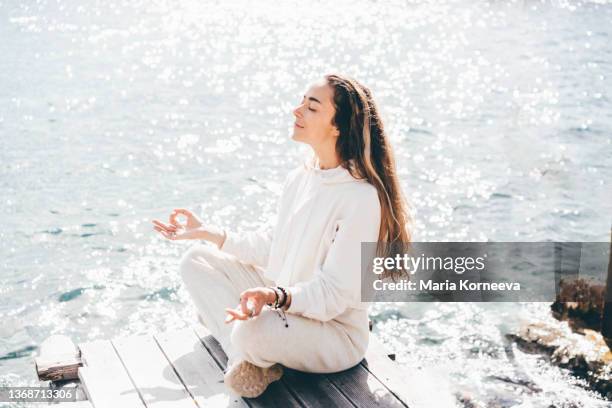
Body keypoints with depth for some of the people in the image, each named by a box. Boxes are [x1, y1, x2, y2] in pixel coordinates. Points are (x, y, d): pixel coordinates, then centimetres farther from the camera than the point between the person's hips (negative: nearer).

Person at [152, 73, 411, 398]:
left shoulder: (362, 198, -25)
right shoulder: (300, 177, 1)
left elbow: (332, 295, -25)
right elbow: (270, 245, 11)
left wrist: (275, 297, -41)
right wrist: (207, 233, 9)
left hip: (337, 332, -9)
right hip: (283, 299, 9)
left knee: (251, 332, -38)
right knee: (196, 260, 4)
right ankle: (247, 359, -10)